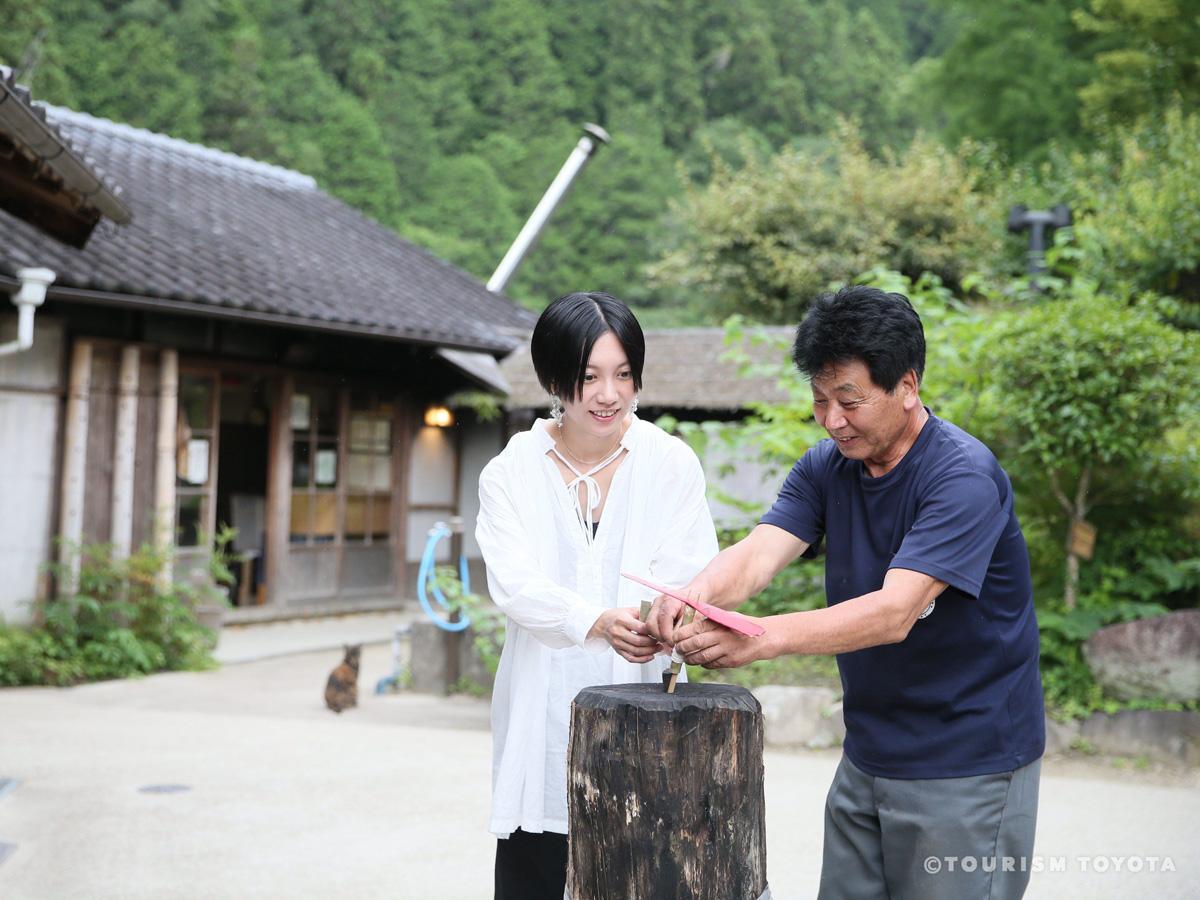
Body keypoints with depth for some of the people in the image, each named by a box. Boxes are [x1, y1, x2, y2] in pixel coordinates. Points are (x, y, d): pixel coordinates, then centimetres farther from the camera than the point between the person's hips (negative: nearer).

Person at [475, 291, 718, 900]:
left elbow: (686, 575, -7)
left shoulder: (671, 465, 2)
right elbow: (515, 585, -11)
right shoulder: (510, 474, 3)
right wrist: (599, 623, -29)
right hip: (543, 721, 1)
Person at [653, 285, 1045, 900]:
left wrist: (762, 638, -43)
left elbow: (894, 612, -31)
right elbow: (759, 552, -13)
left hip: (968, 772, -6)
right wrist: (694, 596, -35)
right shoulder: (826, 468, 2)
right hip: (867, 760, 7)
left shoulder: (963, 477, -21)